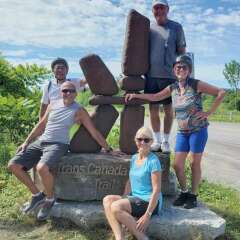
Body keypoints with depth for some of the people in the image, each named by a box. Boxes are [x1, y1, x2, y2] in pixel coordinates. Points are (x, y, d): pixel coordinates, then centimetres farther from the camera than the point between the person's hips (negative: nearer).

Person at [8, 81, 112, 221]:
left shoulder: (79, 111, -2)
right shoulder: (53, 105, 11)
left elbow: (94, 132, -1)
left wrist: (108, 149, -1)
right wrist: (26, 142, 16)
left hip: (59, 145, -6)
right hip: (40, 142, 6)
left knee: (42, 168, -35)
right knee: (13, 165, -5)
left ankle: (50, 199, -6)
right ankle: (37, 195, 10)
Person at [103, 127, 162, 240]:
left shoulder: (153, 161, -14)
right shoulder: (134, 158, 10)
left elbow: (156, 189, -17)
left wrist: (147, 215, -21)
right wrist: (123, 199, 2)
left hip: (149, 201, -8)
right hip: (135, 198, 8)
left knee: (116, 207, -25)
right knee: (107, 200, -12)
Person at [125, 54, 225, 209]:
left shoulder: (196, 85, -10)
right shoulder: (173, 88, 5)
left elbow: (221, 93, -11)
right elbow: (155, 97, 14)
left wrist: (209, 113, -13)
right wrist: (135, 95, 9)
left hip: (198, 130, -4)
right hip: (182, 132, 5)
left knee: (195, 163, 3)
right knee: (177, 164, 3)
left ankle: (193, 196, 19)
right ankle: (184, 193, 24)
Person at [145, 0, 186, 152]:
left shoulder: (176, 27, 5)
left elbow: (182, 51, 8)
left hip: (169, 75, -2)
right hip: (151, 75, 2)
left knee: (168, 109, 3)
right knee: (153, 109, 4)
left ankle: (166, 141, 16)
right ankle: (157, 140, 18)